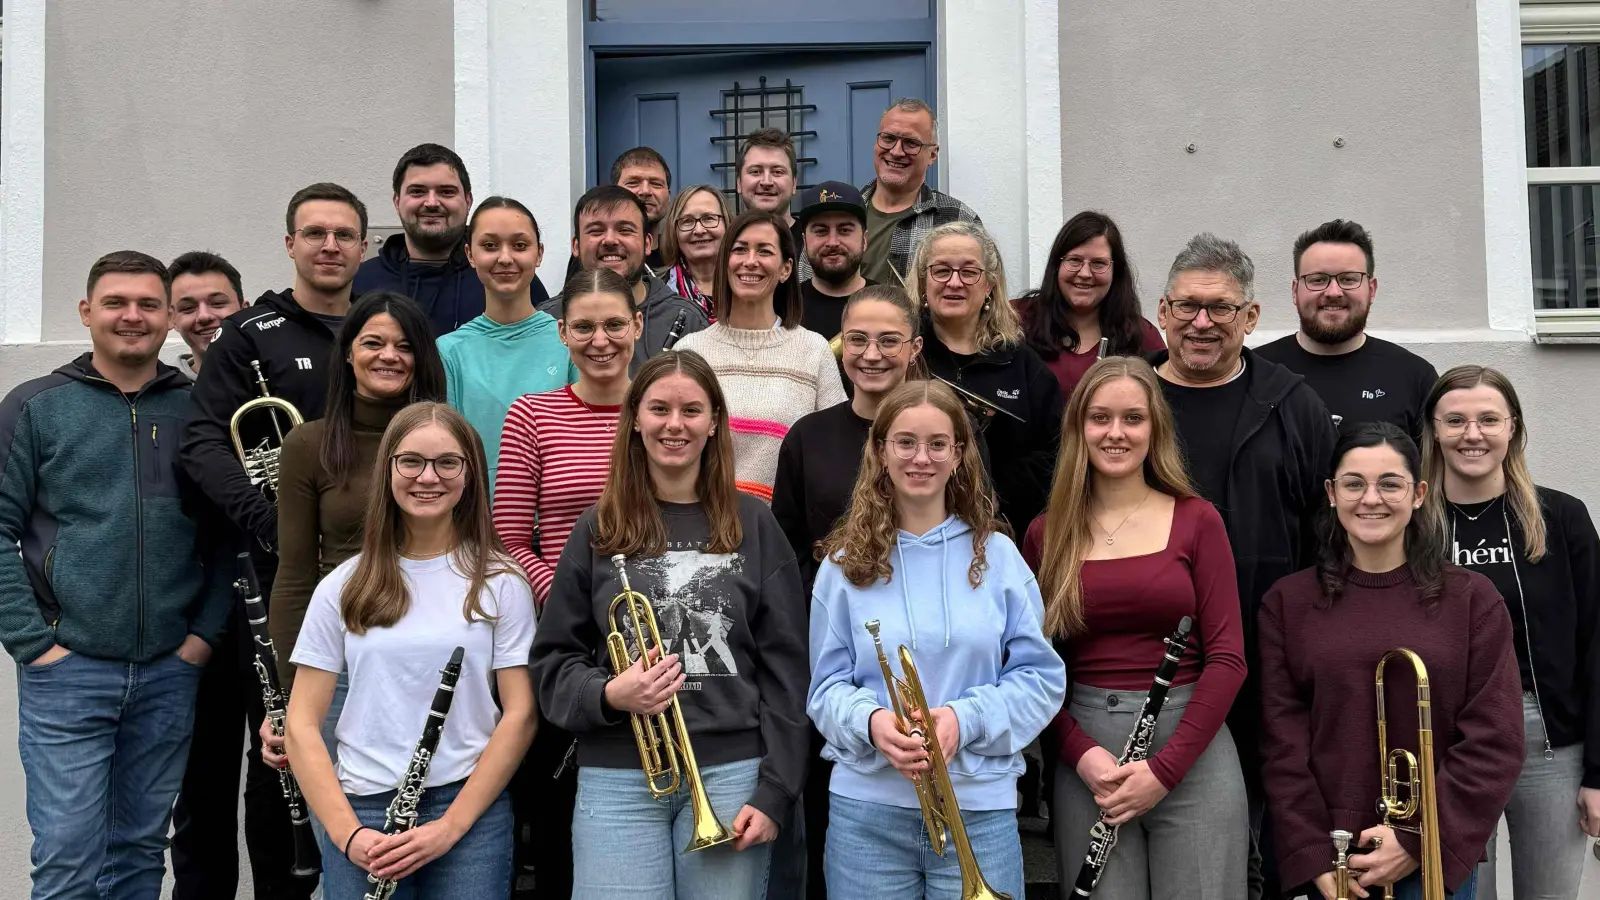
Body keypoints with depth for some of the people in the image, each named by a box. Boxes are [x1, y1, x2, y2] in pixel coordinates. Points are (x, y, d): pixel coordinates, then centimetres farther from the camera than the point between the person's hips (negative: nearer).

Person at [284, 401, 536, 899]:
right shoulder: (343, 587, 4)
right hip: (360, 808, 1)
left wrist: (450, 827, -10)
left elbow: (519, 715, -2)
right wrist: (347, 832, -9)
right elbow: (303, 723, 3)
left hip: (471, 807, -1)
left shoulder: (500, 583, 0)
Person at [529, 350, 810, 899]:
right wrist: (606, 694, -13)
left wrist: (774, 792, -3)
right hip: (617, 781, 0)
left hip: (731, 775, 0)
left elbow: (784, 669, 3)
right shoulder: (598, 530, 6)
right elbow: (554, 658, 8)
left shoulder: (753, 527, 4)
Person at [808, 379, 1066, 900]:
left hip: (980, 806, 0)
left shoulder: (996, 556, 4)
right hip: (867, 806, 0)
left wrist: (965, 719, -14)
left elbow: (1042, 676, 1)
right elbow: (827, 686, 3)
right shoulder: (847, 563, 4)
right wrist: (871, 721, -18)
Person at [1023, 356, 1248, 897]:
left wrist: (1164, 766, -11)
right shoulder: (1048, 534, 5)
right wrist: (1079, 752, -10)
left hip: (1192, 753, -1)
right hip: (1085, 758, 1)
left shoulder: (1196, 521, 1)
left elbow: (1227, 657, -3)